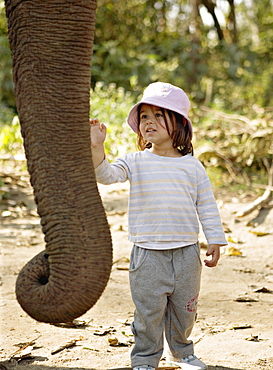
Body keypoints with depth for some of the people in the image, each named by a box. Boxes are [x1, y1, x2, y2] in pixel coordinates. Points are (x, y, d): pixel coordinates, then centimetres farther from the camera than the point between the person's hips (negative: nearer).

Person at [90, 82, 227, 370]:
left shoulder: (192, 166, 3)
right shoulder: (136, 162, -1)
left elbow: (207, 206, 8)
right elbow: (105, 174, -16)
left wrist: (214, 241, 5)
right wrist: (97, 148, -33)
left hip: (186, 252, 2)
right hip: (147, 253, -2)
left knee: (184, 311, 14)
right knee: (148, 311, 3)